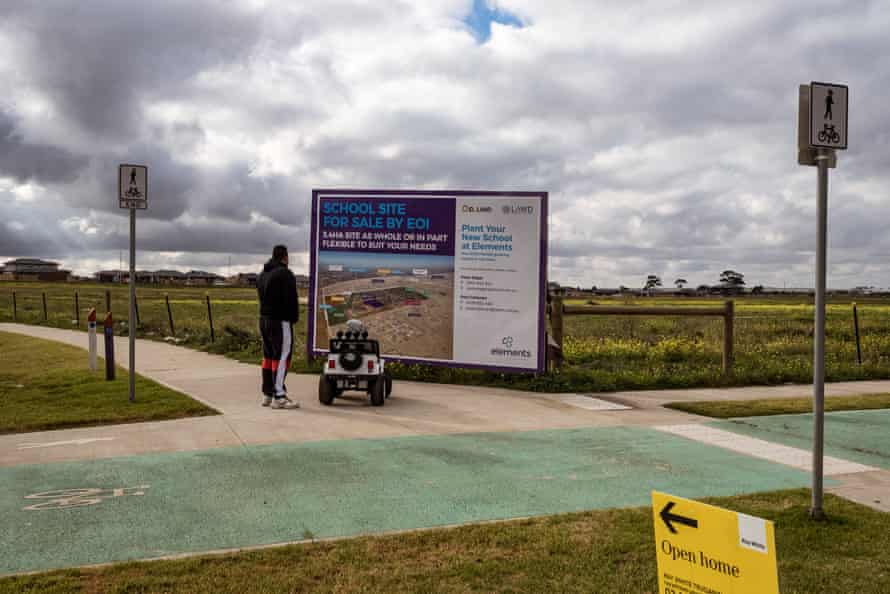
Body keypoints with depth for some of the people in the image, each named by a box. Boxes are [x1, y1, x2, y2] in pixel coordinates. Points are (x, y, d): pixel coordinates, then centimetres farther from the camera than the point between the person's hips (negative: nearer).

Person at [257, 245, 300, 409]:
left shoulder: (262, 275, 16)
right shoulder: (285, 274, -13)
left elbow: (262, 297, 16)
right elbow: (291, 299, -15)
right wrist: (294, 318, -4)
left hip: (264, 320, 9)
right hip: (280, 321, -9)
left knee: (268, 356, 13)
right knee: (281, 358, -8)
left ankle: (267, 395, 17)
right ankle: (279, 397, -10)